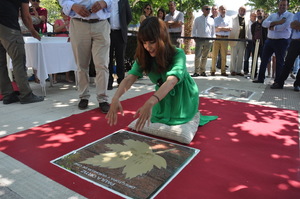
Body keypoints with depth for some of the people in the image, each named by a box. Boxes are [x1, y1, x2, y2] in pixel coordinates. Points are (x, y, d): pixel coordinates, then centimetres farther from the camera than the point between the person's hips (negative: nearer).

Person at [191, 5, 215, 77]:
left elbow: (213, 31, 17)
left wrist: (213, 38, 5)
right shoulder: (198, 19, 10)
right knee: (197, 56, -11)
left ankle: (202, 71, 13)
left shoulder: (211, 20, 15)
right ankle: (196, 72, -7)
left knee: (205, 57, 6)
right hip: (199, 39, -2)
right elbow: (194, 30, 10)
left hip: (208, 40, 2)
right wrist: (194, 37, -4)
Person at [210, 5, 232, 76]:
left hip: (225, 38, 1)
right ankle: (213, 70, 3)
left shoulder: (229, 19, 13)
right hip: (217, 38, 0)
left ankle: (223, 71, 7)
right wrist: (225, 29, -4)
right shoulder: (216, 19, 12)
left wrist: (220, 28, -6)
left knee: (224, 56, 1)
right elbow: (215, 29, -1)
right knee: (214, 55, -3)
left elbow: (230, 28, -2)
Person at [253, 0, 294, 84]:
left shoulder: (290, 16, -1)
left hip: (282, 42, -5)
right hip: (269, 40, 5)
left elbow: (283, 27, -17)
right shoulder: (272, 15, 13)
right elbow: (264, 23, -5)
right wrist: (278, 22, -15)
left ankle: (277, 81, 10)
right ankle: (260, 78, 16)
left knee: (279, 62, 2)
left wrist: (273, 26, -4)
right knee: (264, 59, 6)